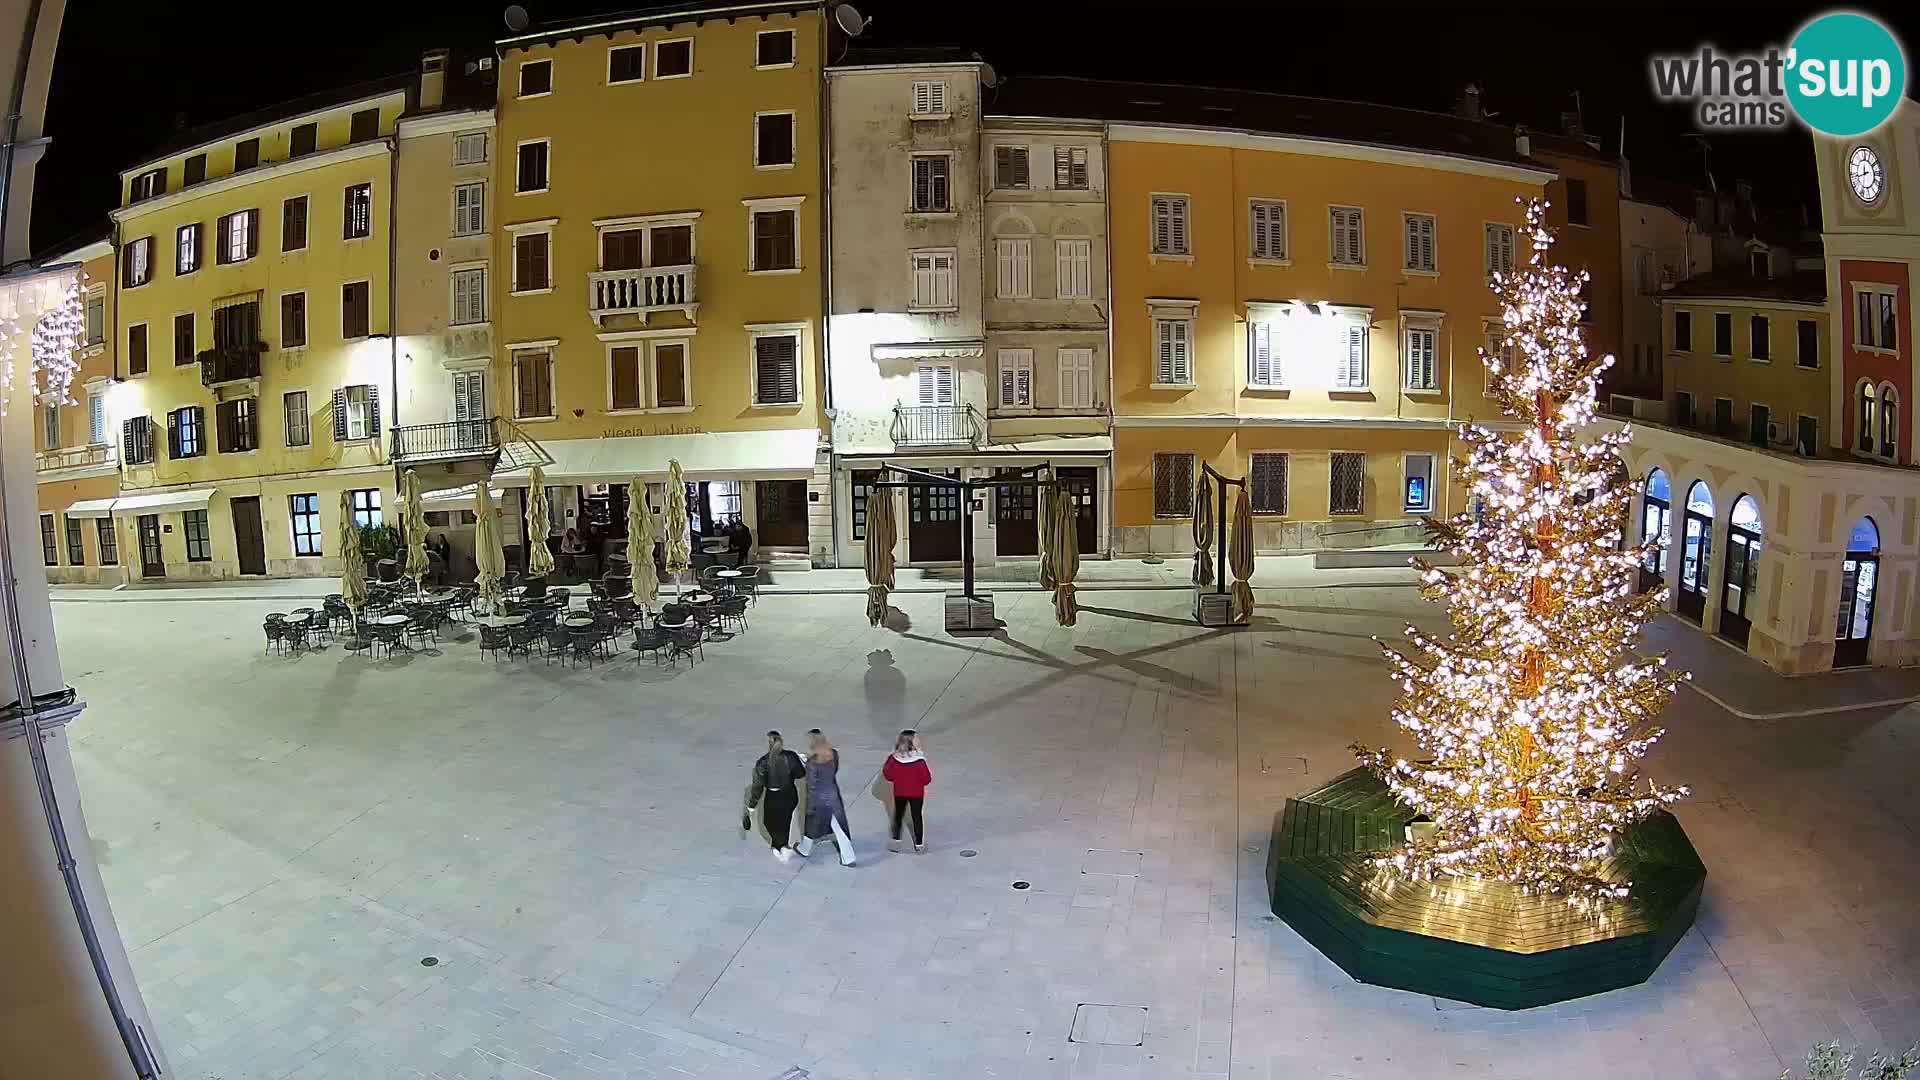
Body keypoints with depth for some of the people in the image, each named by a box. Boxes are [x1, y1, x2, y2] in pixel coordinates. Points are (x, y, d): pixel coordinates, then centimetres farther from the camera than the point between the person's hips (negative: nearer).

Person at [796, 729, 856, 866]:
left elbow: (811, 786, -19)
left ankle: (804, 850, 45)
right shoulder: (834, 754, -6)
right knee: (839, 827, 12)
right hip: (834, 795, 5)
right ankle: (848, 858, 15)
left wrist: (810, 806, -8)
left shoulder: (812, 762, -24)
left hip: (819, 798, -5)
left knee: (812, 824, 20)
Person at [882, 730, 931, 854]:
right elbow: (926, 779, -18)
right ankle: (918, 845, 19)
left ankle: (896, 842, 29)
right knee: (916, 817, 12)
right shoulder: (919, 761, -25)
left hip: (899, 793, 2)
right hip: (916, 794, -2)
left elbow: (888, 775, -7)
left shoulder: (894, 758, -17)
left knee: (898, 816, 21)